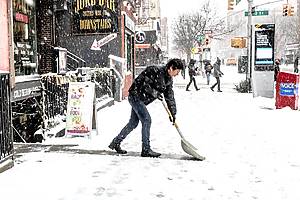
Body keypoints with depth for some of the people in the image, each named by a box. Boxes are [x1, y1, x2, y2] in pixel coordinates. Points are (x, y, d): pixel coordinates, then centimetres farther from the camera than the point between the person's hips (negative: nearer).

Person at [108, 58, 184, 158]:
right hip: (135, 96, -9)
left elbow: (170, 98, 8)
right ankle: (146, 150, -6)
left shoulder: (169, 80, 4)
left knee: (133, 123, 13)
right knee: (146, 120, -13)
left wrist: (173, 113, 6)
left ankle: (115, 143, 27)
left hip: (142, 100, 9)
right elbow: (142, 83, -24)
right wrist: (154, 93, -24)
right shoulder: (154, 70, -22)